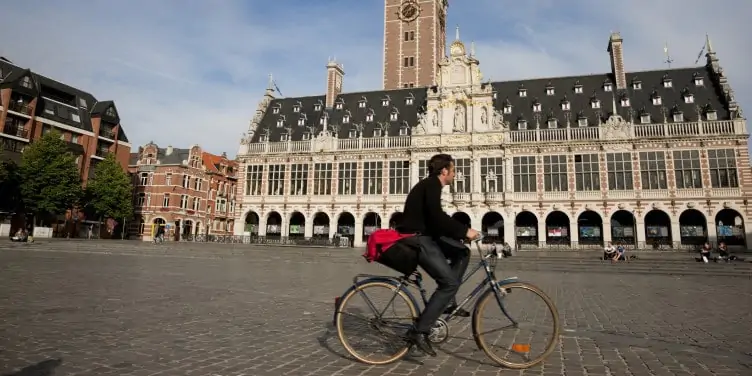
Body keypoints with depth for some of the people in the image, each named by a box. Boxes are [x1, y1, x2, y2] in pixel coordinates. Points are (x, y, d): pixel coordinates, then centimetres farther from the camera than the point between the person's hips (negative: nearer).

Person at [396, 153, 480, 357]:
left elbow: (435, 220, 22)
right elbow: (437, 216, -26)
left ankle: (447, 302, 14)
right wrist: (465, 231, -20)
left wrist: (461, 231, 18)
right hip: (415, 239, -10)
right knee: (449, 281, -15)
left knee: (462, 252, 12)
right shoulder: (432, 184, -11)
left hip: (425, 235, 10)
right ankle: (419, 331, -13)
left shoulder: (430, 185, 19)